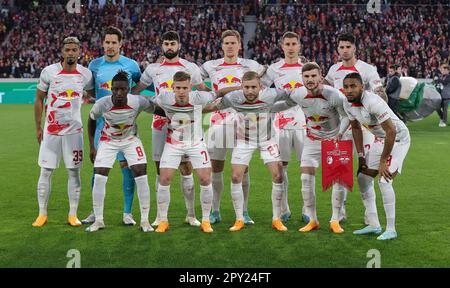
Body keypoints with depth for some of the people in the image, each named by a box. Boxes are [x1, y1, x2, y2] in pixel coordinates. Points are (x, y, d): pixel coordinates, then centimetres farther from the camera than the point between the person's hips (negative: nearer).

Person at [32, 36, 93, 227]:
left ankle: (73, 214, 11)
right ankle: (42, 214, 13)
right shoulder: (49, 72, -6)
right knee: (46, 172, 2)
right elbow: (39, 100, 3)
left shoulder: (86, 74, -2)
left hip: (74, 130, 1)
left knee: (74, 172, 2)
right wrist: (38, 128, 3)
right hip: (50, 130, -1)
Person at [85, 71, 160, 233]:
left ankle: (145, 221, 0)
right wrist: (92, 146, 0)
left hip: (131, 139, 0)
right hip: (108, 140, 0)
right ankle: (98, 220, 6)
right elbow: (91, 120, -3)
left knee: (141, 176, -11)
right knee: (99, 178, -9)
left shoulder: (138, 102, -27)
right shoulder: (102, 104, -25)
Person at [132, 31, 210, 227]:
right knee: (161, 169, 4)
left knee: (186, 168, -2)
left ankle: (191, 214, 5)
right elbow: (136, 90, 19)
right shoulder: (153, 69, 10)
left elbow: (204, 91, 16)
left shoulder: (190, 68, 6)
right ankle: (161, 215, 11)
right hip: (160, 123, 2)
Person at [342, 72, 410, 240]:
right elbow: (356, 128, 10)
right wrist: (360, 155, 6)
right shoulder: (348, 104, -7)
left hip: (398, 139, -9)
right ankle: (374, 225, 16)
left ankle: (390, 229, -10)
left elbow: (391, 132, -31)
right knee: (363, 178, 7)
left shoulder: (373, 103, -33)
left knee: (384, 180, -20)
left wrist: (383, 161, -24)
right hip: (380, 139, 9)